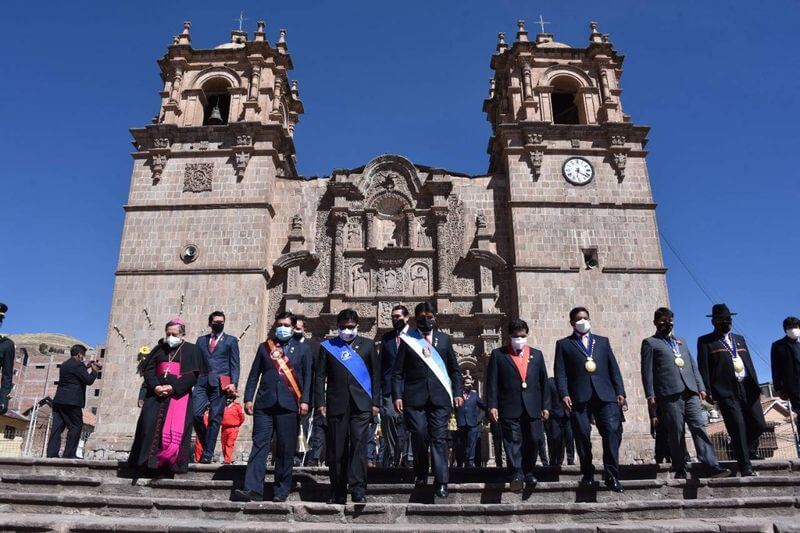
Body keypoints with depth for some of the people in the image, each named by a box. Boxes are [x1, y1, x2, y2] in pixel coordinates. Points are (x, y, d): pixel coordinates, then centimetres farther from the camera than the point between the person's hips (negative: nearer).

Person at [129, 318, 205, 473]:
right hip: (156, 394, 4)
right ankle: (148, 460, -1)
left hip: (179, 394, -3)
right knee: (150, 424, -7)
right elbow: (148, 370, 8)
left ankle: (169, 460, -8)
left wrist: (173, 387, -17)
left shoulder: (191, 350, 6)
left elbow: (192, 374, -6)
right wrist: (155, 386, -11)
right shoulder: (159, 349, 18)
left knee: (175, 429, -13)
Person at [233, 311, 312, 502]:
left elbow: (307, 377, 4)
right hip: (264, 403, 1)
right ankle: (253, 488, -5)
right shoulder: (264, 347, 15)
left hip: (289, 405, -1)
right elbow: (254, 374, 12)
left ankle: (281, 491, 10)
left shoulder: (303, 349, 10)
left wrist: (305, 401, -6)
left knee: (286, 449, 2)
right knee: (259, 445, -4)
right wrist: (248, 398, 3)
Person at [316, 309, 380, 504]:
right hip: (336, 405, 1)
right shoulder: (327, 346, 11)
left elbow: (375, 375, 10)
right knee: (336, 449, 3)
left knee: (359, 444, -11)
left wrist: (376, 402, 3)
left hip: (361, 404, -1)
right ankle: (338, 493, 12)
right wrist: (320, 402, -2)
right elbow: (320, 377, 8)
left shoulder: (367, 345, 12)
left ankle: (358, 490, -9)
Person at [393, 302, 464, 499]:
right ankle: (421, 474, 22)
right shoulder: (407, 340, 7)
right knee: (419, 437, 1)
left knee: (439, 438, -3)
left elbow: (455, 370, 15)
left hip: (440, 398, 1)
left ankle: (441, 482, 0)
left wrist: (458, 392, 4)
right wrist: (397, 395, -5)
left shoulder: (444, 339, 13)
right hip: (415, 398, -1)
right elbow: (397, 372, 5)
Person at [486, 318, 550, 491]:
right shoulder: (498, 354, 4)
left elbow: (544, 382, 12)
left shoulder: (536, 354, 13)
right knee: (513, 441, -4)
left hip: (533, 408, 3)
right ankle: (517, 474, 1)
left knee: (533, 440, 4)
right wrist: (492, 405, -8)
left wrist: (545, 406, 7)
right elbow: (492, 381, 0)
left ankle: (528, 471, 22)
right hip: (509, 408, -3)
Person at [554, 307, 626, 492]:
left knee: (612, 432, -10)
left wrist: (620, 392, 4)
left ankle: (612, 476, -4)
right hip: (579, 397, -1)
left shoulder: (603, 341, 21)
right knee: (582, 436, 0)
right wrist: (564, 394, -10)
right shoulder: (564, 344, 12)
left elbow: (614, 368, 15)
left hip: (605, 394, 2)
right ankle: (588, 474, 14)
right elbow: (560, 373, 3)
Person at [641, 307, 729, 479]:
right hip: (669, 393, -4)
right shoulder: (650, 343, 9)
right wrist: (650, 394, -8)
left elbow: (692, 365, 24)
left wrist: (700, 386, 12)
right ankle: (680, 470, 1)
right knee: (676, 432, -4)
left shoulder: (681, 341, 27)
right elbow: (647, 370, 1)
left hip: (690, 391, 5)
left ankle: (713, 466, -10)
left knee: (699, 427, -5)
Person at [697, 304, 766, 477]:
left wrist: (756, 385, 10)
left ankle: (748, 449, 31)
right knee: (737, 427, -6)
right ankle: (745, 466, 1)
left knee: (759, 424, 3)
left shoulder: (739, 339, 22)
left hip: (747, 389, 5)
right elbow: (703, 368, -3)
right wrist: (707, 391, -11)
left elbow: (749, 363, 19)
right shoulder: (705, 341, 4)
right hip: (726, 391, -5)